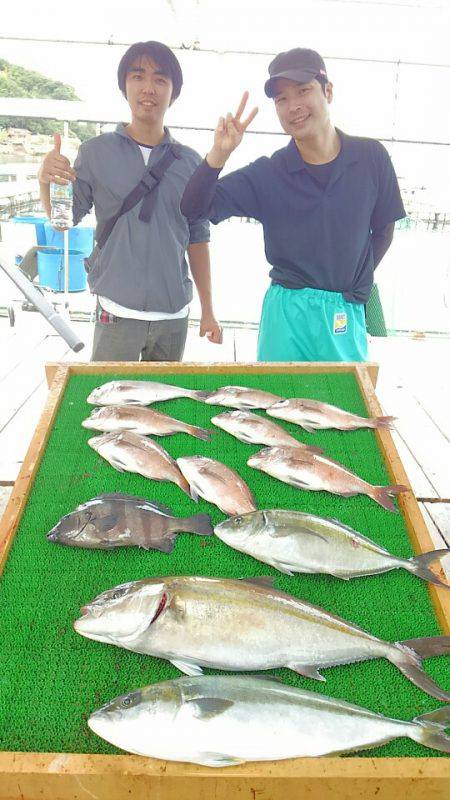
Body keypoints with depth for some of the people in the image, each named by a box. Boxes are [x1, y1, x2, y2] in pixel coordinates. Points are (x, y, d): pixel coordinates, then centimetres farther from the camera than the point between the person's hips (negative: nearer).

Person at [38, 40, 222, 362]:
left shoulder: (190, 162, 6)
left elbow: (197, 239, 10)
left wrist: (208, 310, 10)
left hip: (174, 315, 2)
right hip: (117, 312, -2)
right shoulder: (96, 152, 1)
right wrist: (45, 181, -17)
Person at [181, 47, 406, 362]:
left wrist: (357, 286, 7)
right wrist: (219, 154, -22)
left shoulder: (372, 157, 0)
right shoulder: (267, 174, -4)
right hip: (286, 313, -1)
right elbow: (194, 209, -9)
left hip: (348, 315, 1)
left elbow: (383, 230, 12)